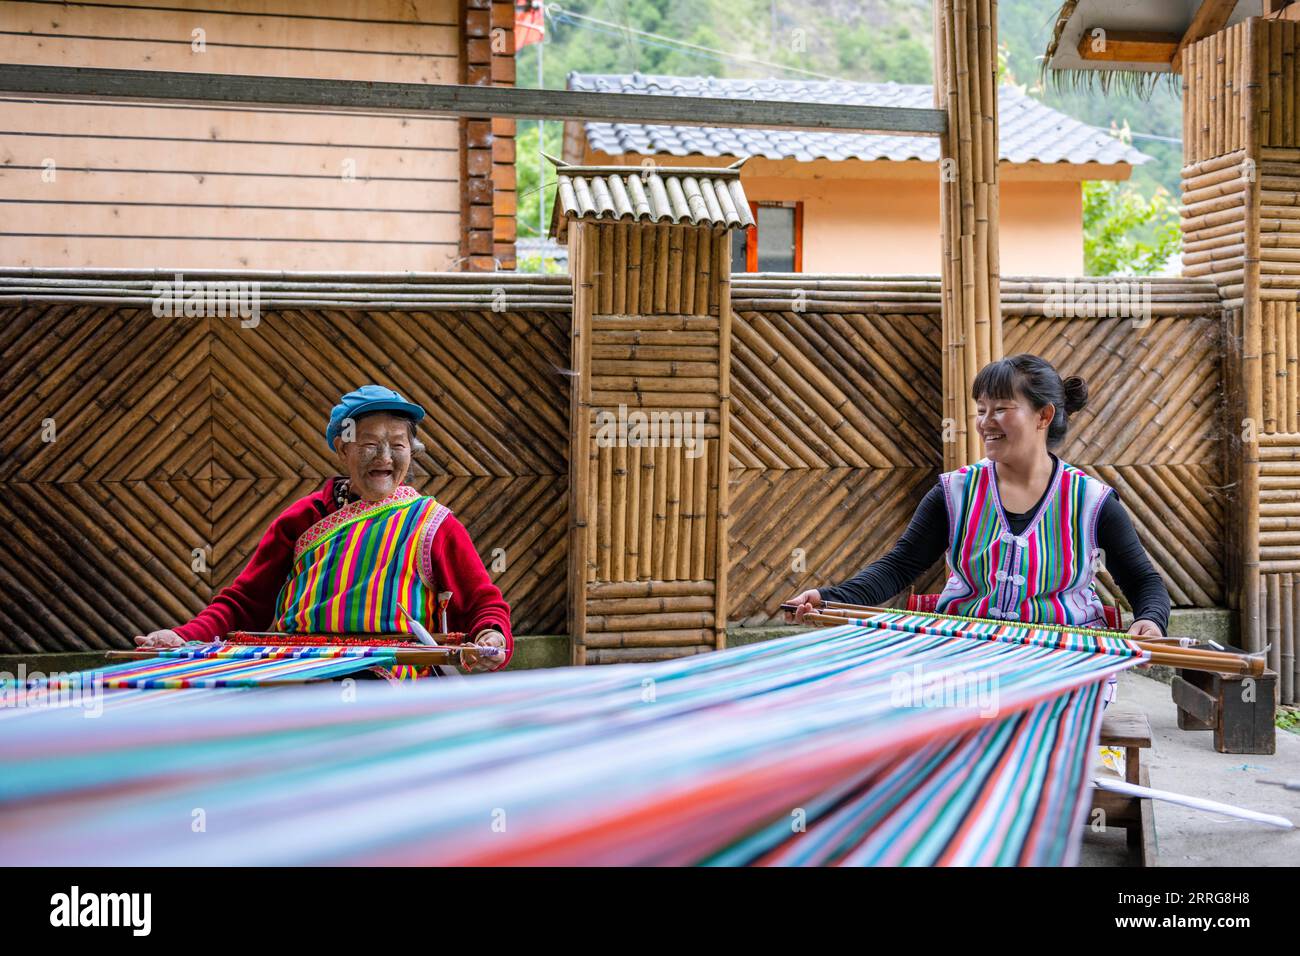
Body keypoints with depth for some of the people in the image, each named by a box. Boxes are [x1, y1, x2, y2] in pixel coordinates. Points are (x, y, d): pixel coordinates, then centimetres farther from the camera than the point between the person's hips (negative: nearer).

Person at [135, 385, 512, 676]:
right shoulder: (305, 518, 18)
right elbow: (244, 601, 17)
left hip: (394, 686, -2)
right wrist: (187, 637, -1)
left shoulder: (431, 525, 13)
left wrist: (493, 638, -13)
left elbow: (484, 605, 11)